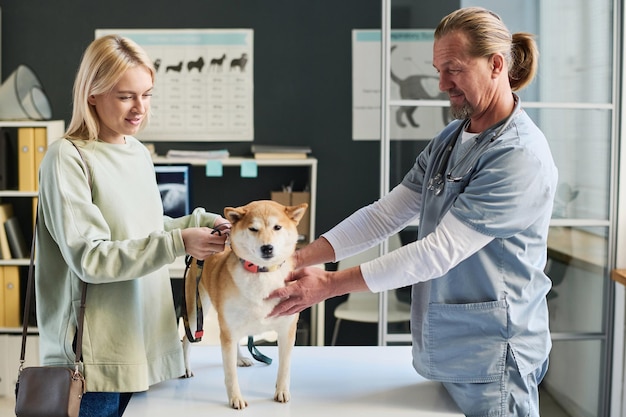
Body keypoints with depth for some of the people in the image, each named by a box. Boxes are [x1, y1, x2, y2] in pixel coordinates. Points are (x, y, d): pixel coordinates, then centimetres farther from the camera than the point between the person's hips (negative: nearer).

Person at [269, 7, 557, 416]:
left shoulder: (522, 157, -20)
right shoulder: (448, 140, 6)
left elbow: (441, 250, -23)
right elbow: (385, 213, 3)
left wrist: (330, 284, -21)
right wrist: (300, 258, -7)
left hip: (491, 359, -7)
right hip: (443, 350, 7)